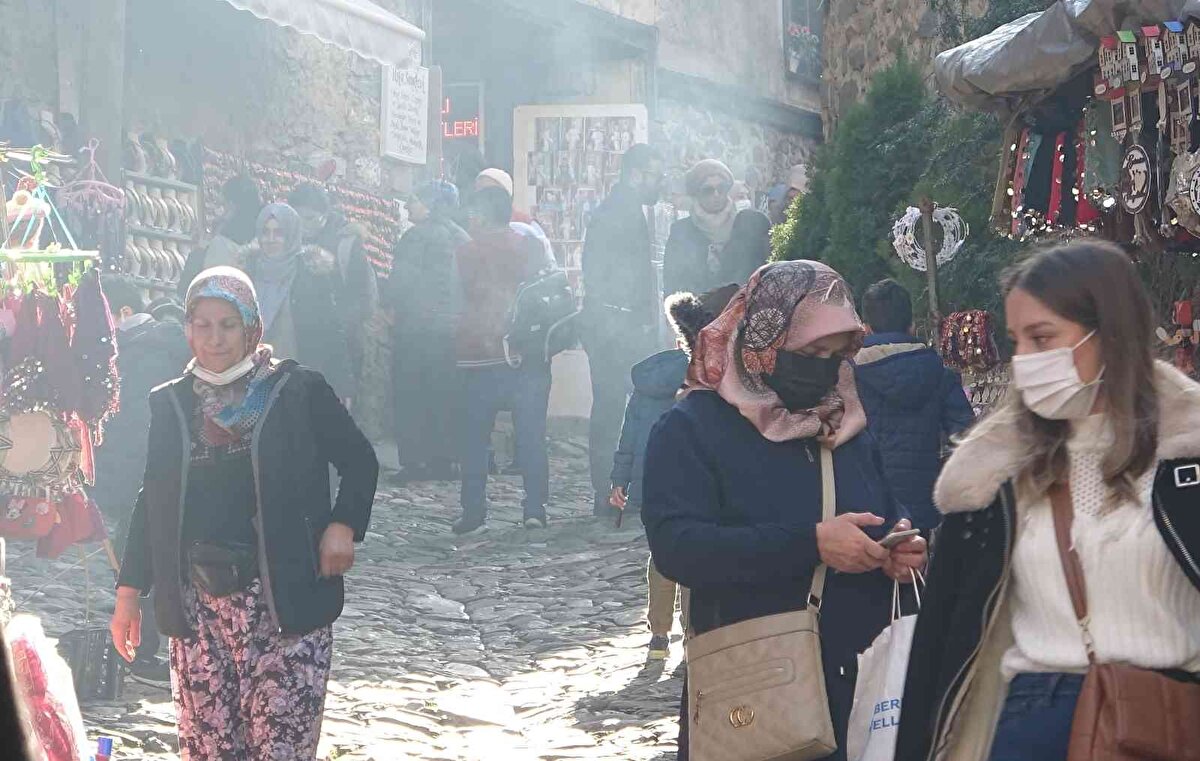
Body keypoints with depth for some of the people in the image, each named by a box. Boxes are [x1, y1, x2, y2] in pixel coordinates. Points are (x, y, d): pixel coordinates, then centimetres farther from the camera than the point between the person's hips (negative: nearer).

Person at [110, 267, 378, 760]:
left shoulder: (298, 391, 0)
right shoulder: (170, 404, 10)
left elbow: (360, 461, 8)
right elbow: (152, 502, 15)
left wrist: (344, 525, -8)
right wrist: (129, 590, 12)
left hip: (282, 603, -3)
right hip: (196, 606, 3)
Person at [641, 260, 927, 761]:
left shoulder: (848, 423, 13)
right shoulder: (692, 428, -7)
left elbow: (888, 515, 23)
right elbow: (676, 547, -21)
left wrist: (901, 547, -2)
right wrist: (810, 544, -27)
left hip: (859, 683, 6)